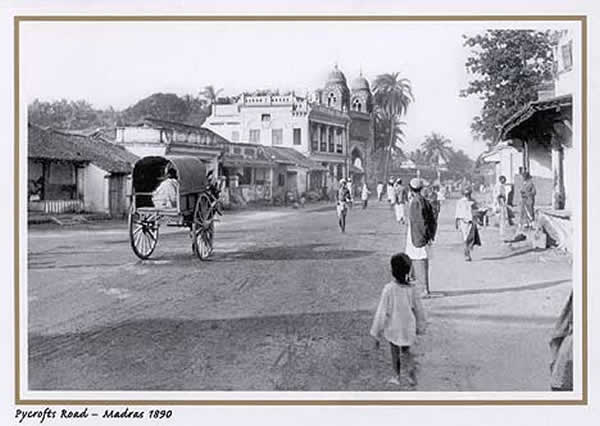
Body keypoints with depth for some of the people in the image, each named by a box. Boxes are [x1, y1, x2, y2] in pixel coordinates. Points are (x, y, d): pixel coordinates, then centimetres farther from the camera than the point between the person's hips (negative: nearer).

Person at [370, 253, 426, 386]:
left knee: (395, 352, 20)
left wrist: (376, 335, -8)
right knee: (406, 351, 22)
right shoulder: (411, 289, -11)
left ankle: (397, 377, 34)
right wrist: (420, 327, 19)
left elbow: (381, 313, -17)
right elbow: (419, 310, 1)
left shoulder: (388, 289, -21)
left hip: (393, 329, -2)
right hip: (409, 329, 2)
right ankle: (412, 374, 3)